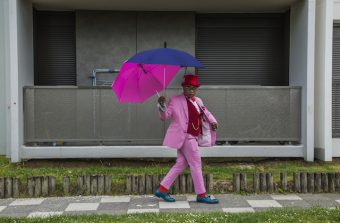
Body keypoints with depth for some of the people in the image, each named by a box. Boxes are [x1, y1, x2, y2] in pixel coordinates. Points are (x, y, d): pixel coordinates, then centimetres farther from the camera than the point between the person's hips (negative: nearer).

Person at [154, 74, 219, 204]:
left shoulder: (198, 101, 13)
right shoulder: (175, 101, -7)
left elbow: (205, 112, 21)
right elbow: (165, 116, -10)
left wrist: (212, 121, 0)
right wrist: (162, 106, -30)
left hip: (193, 137, 8)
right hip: (186, 136, -8)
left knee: (181, 164, 12)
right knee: (196, 164, -2)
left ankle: (162, 190, 19)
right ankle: (201, 195, 9)